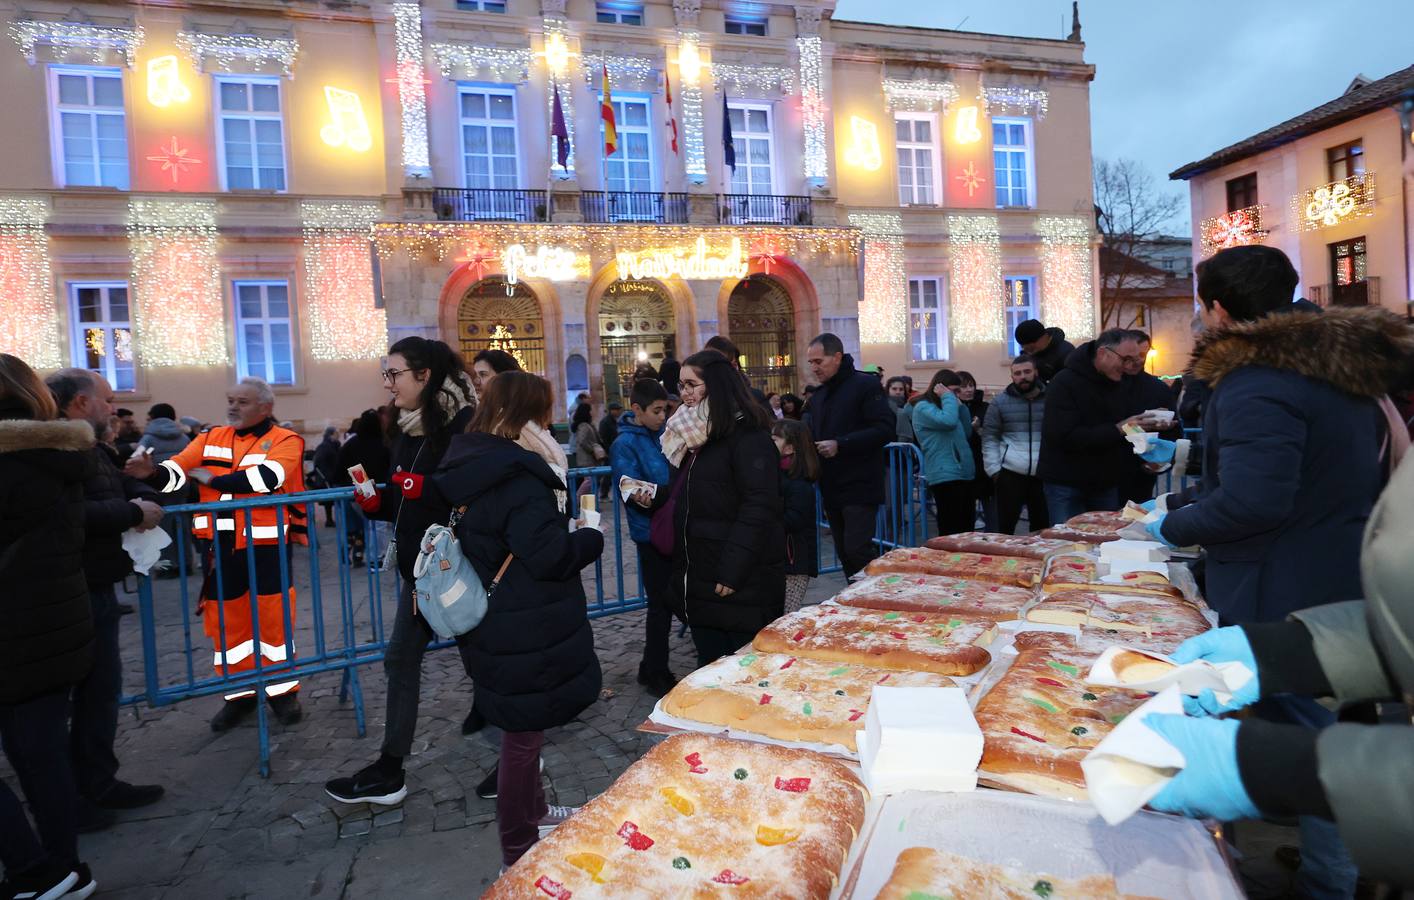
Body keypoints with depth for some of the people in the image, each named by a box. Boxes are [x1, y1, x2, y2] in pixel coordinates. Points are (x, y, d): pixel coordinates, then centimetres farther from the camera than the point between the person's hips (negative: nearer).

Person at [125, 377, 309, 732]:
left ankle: (282, 690, 18)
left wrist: (211, 479, -10)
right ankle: (240, 693, 26)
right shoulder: (211, 439, 12)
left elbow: (266, 478, -21)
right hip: (219, 547, 5)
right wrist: (152, 472, -23)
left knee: (273, 619, 3)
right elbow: (176, 471, 0)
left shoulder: (285, 441, -4)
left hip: (266, 546, -4)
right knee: (226, 621, 11)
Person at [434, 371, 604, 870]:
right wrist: (591, 537, -9)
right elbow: (550, 555, -27)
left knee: (522, 728, 26)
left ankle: (533, 811, 47)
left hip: (495, 625, 10)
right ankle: (519, 855, 24)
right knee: (523, 734, 7)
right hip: (525, 636, -9)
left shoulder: (467, 466, 5)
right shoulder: (516, 477, -24)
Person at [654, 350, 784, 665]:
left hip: (741, 580, -8)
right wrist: (655, 498, 5)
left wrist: (732, 571, -23)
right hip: (700, 577, 8)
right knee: (709, 666, 16)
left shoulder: (748, 436, -13)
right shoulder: (695, 434, 15)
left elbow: (758, 508, -20)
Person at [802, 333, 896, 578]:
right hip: (831, 489, 7)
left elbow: (886, 429, -17)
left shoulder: (865, 385, -7)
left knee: (858, 550, -14)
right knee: (844, 553, 11)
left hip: (860, 487, -7)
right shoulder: (817, 397, 16)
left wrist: (840, 445, -21)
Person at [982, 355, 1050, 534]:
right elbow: (990, 438, 4)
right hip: (1010, 473, -1)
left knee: (1042, 526, 9)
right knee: (1005, 526, 2)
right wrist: (993, 469, -4)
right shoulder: (1001, 401, 3)